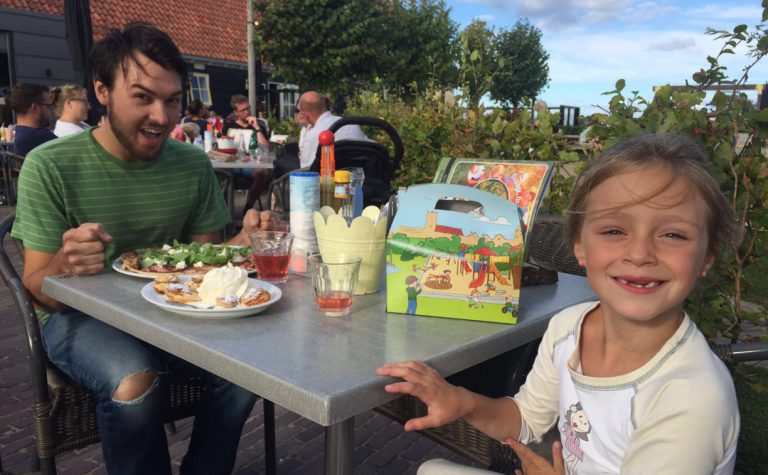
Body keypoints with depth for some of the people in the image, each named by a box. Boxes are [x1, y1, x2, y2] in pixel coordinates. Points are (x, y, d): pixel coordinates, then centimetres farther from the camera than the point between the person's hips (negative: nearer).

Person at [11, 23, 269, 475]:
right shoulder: (50, 167, -12)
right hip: (83, 314, -3)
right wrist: (65, 265, -35)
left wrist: (241, 243, -19)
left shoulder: (194, 163, -2)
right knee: (136, 382, -33)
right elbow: (38, 290, -11)